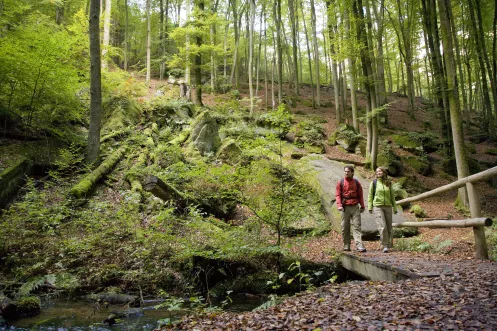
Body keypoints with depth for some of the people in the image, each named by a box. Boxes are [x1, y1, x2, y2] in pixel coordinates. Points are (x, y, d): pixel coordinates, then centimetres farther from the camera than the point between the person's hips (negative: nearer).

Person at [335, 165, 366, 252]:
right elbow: (337, 195, 0)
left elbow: (360, 195, 12)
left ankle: (359, 245, -10)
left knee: (357, 226, -6)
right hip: (345, 207, -1)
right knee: (345, 227, 4)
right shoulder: (340, 182, 4)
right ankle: (346, 245, 11)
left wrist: (362, 206, 8)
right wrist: (339, 205, -13)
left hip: (355, 207, 1)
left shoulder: (356, 182, 9)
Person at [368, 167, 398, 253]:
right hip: (378, 207, -3)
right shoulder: (374, 183, 3)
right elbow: (370, 195, 4)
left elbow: (392, 196, 14)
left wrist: (395, 208, 12)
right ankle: (385, 246, -10)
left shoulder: (389, 183, 10)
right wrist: (370, 207, -3)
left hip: (388, 207, 3)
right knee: (382, 226, -14)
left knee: (389, 227, 4)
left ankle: (388, 245, 17)